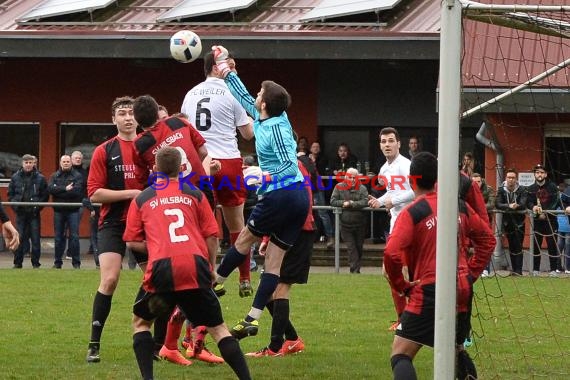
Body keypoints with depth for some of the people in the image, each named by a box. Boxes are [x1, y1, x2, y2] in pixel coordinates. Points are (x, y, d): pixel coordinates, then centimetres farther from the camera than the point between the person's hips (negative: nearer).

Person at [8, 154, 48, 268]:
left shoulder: (40, 178, 1)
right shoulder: (15, 177, 6)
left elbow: (45, 195, 2)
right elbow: (10, 194, 11)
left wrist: (38, 206, -10)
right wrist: (15, 205, -4)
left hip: (34, 213, -1)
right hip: (20, 213, 1)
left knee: (35, 238, 0)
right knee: (19, 238, 1)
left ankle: (36, 262, 7)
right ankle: (17, 262, 7)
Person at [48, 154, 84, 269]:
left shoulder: (77, 176, 2)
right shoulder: (55, 176, 11)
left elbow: (76, 190, -14)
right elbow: (50, 188, -6)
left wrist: (59, 191, -12)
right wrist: (65, 189, -16)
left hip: (73, 210, -3)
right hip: (59, 211, 3)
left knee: (74, 236, -4)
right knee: (59, 237, 7)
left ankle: (76, 262, 1)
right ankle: (57, 262, 13)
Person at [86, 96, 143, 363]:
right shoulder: (104, 152, 0)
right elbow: (95, 193, -5)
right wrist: (131, 193, -14)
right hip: (114, 223, -3)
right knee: (109, 280, -15)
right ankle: (94, 345, -7)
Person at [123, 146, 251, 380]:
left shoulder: (141, 200, 15)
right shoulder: (195, 195, 15)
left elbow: (132, 242, 13)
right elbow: (212, 236, 11)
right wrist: (211, 268, 21)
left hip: (162, 267, -1)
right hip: (196, 267, 1)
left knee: (140, 322, 21)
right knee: (217, 327, 12)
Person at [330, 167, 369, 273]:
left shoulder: (362, 188, -2)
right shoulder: (339, 187, 1)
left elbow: (365, 202, -16)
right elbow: (333, 201, -4)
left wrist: (351, 204, -23)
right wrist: (344, 203, -19)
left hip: (359, 224, 1)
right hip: (346, 224, -1)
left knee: (359, 247, 10)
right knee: (351, 247, -7)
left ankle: (356, 268, 24)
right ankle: (355, 270, -9)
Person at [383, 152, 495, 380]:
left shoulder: (411, 213, -9)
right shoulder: (459, 206, 8)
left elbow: (391, 254, -20)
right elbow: (488, 239, 18)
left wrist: (401, 286, -5)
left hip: (429, 292, -6)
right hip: (462, 292, 6)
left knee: (400, 354, -7)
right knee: (457, 351, 25)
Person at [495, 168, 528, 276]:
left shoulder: (522, 190, -5)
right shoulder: (501, 190, 0)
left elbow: (523, 204, -16)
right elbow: (497, 204, -12)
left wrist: (515, 206, -36)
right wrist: (509, 206, -27)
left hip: (519, 221, -3)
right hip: (507, 221, 3)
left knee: (518, 246, -9)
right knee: (511, 246, 7)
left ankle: (518, 270, -11)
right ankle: (515, 269, 12)